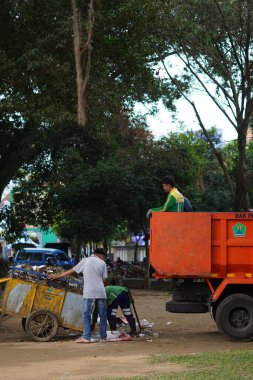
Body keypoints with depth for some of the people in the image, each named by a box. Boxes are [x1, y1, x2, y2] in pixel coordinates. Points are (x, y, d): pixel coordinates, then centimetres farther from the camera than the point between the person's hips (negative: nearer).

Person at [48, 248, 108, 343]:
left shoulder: (85, 261, 10)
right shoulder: (102, 263, 11)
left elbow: (72, 271, 12)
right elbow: (104, 279, 8)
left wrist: (57, 276, 19)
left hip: (89, 292, -1)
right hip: (101, 292, 1)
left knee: (87, 315, 1)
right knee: (102, 315, 10)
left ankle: (86, 337, -7)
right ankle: (103, 336, 12)